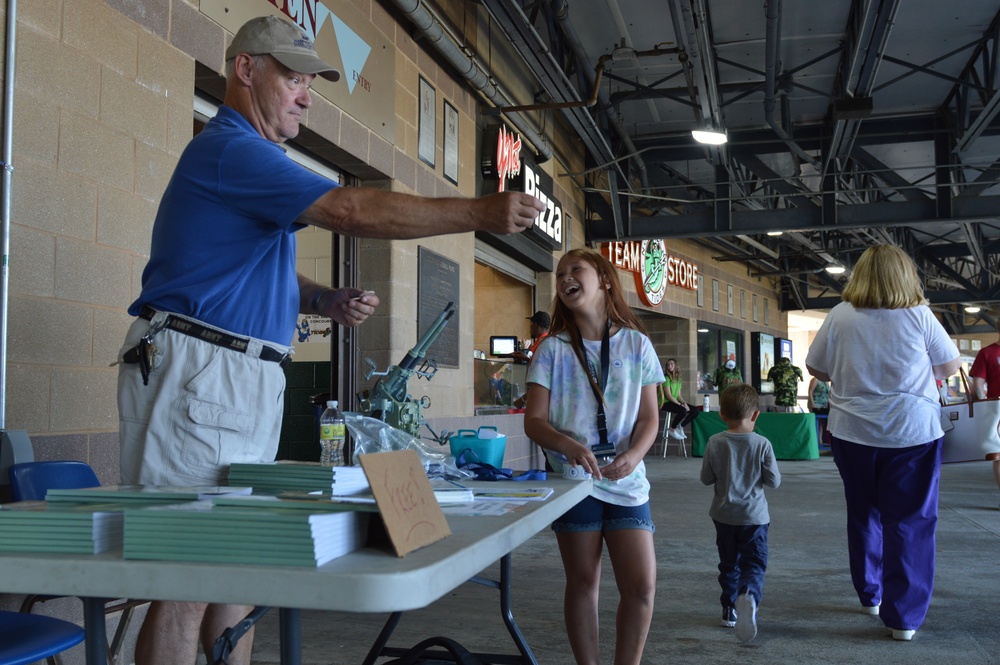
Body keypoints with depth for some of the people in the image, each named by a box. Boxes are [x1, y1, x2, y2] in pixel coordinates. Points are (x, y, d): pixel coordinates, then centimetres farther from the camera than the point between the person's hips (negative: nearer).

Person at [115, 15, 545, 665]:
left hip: (249, 382, 10)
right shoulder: (227, 148, -11)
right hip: (197, 372, -10)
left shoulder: (256, 159, 22)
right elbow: (351, 210, -21)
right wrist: (481, 213, -19)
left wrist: (325, 300, 5)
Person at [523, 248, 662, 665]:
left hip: (626, 480, 1)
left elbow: (649, 416, 5)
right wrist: (568, 445, -24)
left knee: (641, 584, -3)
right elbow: (534, 421, -3)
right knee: (583, 583, 6)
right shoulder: (553, 349, 1)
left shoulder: (636, 344, 4)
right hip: (573, 477, -1)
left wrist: (633, 455, -16)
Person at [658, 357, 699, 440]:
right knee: (683, 410, -33)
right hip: (665, 403, -8)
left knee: (695, 411, -5)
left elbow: (679, 395, 12)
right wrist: (680, 405, -18)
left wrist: (684, 403, -7)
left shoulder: (678, 379, 13)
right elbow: (669, 396, -16)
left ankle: (680, 427, 7)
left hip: (675, 402, 8)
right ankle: (672, 429, -12)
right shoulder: (666, 378, -11)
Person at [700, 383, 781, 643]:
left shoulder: (715, 443, -8)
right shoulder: (762, 444, -10)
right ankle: (748, 595, -30)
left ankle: (730, 610, 24)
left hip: (724, 515, 2)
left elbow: (706, 478, -1)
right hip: (754, 515, -2)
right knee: (754, 564, -2)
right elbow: (774, 480, -6)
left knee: (728, 563, 18)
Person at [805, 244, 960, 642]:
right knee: (909, 522, 4)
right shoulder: (919, 315, -7)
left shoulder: (840, 316, -4)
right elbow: (950, 367, 4)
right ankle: (904, 616, 4)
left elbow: (815, 368, 4)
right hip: (912, 430, -2)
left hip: (853, 431, 2)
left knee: (864, 513, 19)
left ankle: (870, 595, 30)